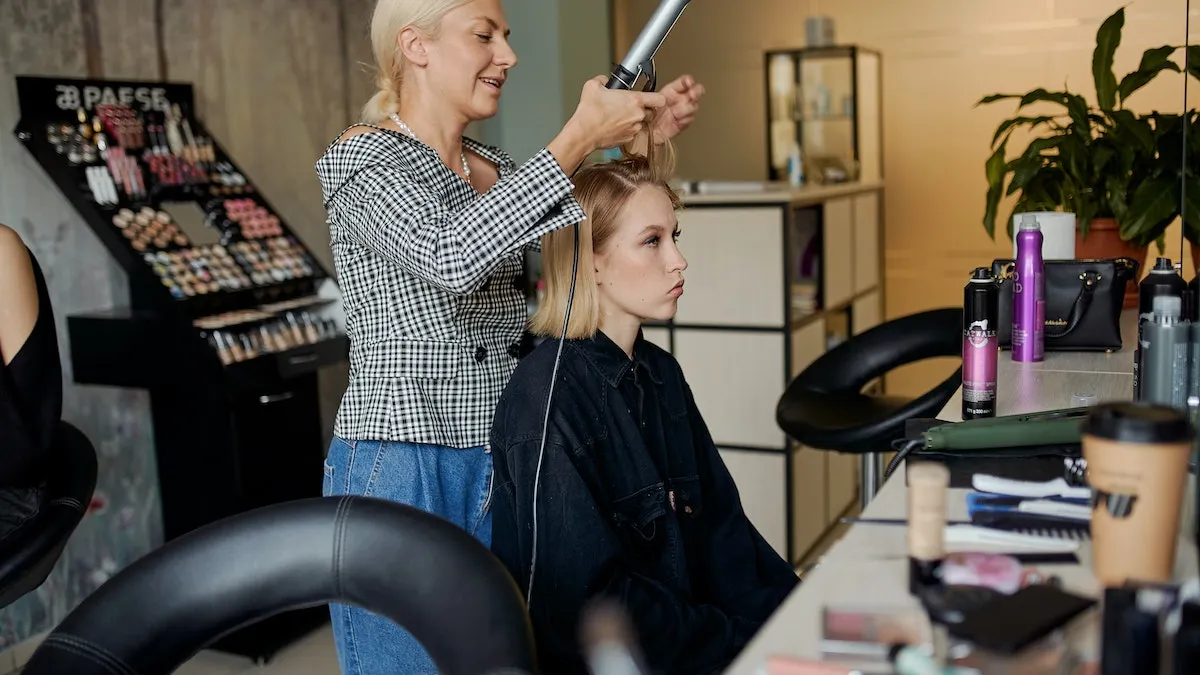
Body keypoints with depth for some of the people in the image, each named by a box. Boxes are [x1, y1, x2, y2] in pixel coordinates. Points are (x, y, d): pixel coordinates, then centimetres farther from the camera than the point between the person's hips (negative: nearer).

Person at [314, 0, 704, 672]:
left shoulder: (498, 170, 13)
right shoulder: (360, 159, -8)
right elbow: (450, 257, -26)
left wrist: (642, 140, -2)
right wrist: (579, 140, -24)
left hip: (502, 470, 7)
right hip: (402, 472, -7)